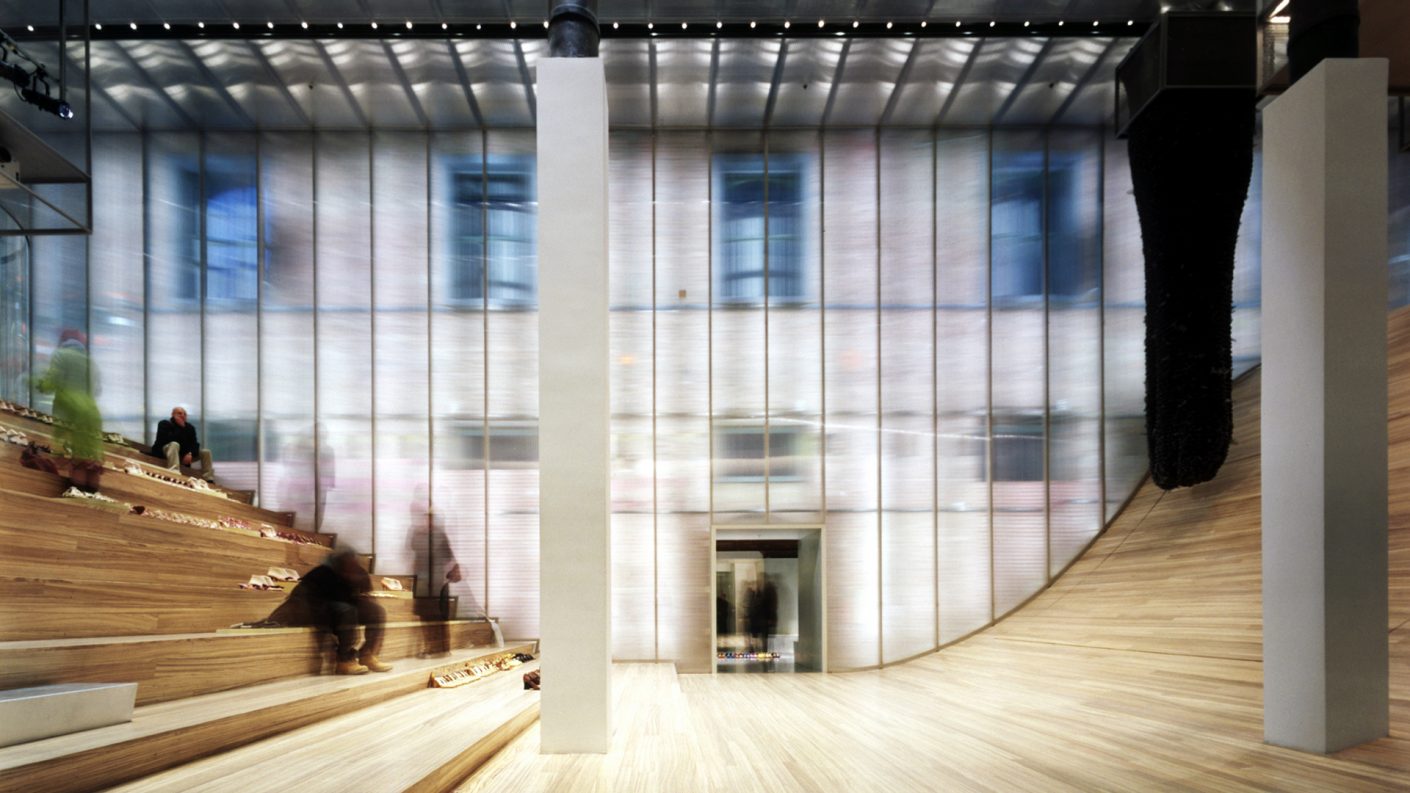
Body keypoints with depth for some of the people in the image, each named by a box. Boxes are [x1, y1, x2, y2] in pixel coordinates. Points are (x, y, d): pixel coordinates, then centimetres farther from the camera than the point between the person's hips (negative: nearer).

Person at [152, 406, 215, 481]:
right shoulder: (164, 424, -8)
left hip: (183, 455, 6)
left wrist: (191, 454, -27)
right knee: (174, 444, -38)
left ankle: (209, 480, -16)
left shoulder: (190, 427, 7)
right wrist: (180, 428, -23)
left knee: (206, 452, -5)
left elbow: (194, 443, -5)